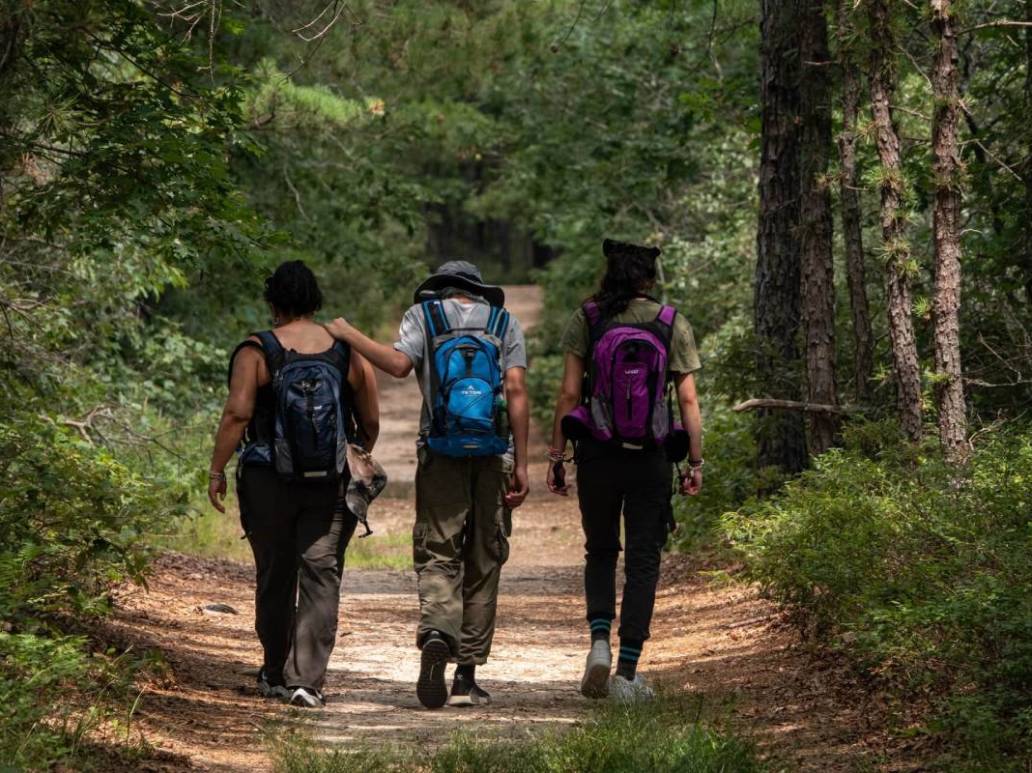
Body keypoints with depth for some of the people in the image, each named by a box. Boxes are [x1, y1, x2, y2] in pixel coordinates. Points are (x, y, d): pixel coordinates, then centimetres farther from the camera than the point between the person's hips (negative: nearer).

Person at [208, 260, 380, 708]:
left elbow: (237, 413, -14)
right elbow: (371, 424, 6)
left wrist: (217, 470, -7)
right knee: (321, 575, 0)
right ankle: (307, 679, -12)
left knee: (275, 578, 13)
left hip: (269, 484, -1)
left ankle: (276, 676, 26)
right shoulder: (349, 352, 3)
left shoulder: (256, 352, -5)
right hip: (332, 486, 1)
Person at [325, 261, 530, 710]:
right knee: (483, 566, 8)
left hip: (441, 456, -1)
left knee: (438, 558, -1)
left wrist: (349, 336, 2)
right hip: (493, 458, 1)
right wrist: (521, 465, -3)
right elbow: (517, 391, 0)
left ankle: (436, 633, -31)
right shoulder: (504, 323, 11)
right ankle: (467, 677, 9)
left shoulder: (423, 314, 7)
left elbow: (399, 364, -12)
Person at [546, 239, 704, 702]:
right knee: (643, 562, 6)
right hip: (651, 459, 0)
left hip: (597, 455, 0)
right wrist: (696, 462, 4)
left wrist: (556, 455, 1)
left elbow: (569, 393, -5)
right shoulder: (672, 325, 0)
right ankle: (627, 672, 3)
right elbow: (688, 400, -1)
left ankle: (600, 641, -4)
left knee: (600, 552, 18)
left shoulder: (586, 320, -2)